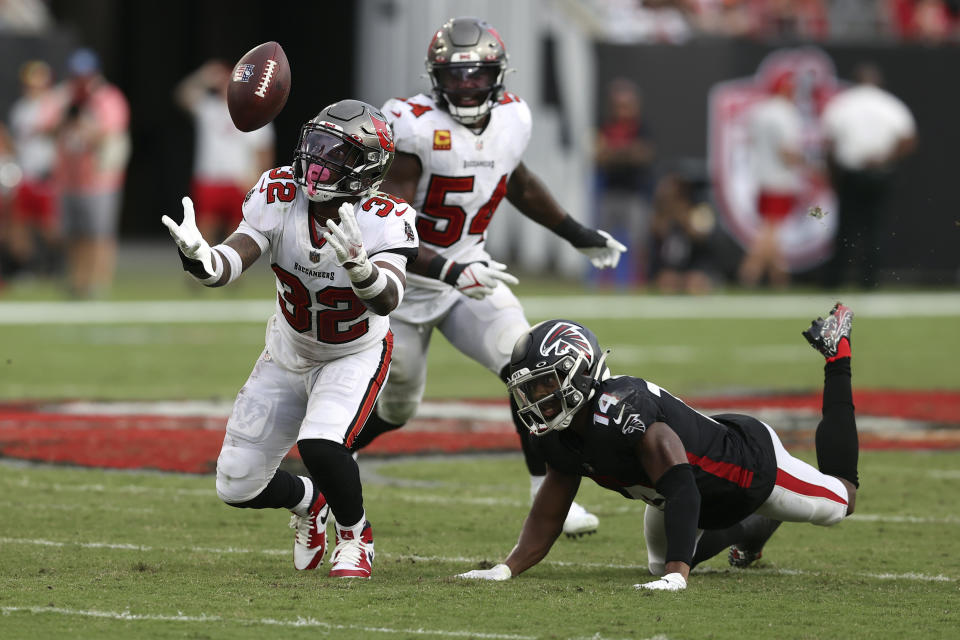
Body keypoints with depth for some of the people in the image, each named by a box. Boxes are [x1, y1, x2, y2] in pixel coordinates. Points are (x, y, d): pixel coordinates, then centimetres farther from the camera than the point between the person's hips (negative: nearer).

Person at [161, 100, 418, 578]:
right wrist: (197, 256, -54)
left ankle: (355, 537, -1)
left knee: (320, 445, -32)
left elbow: (387, 300, -43)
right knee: (238, 488, 3)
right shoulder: (280, 196, -21)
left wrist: (358, 266, -65)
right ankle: (306, 501, 39)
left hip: (355, 357, -4)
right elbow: (231, 261, -30)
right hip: (288, 354, 4)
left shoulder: (383, 221, -28)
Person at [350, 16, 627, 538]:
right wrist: (450, 273, -42)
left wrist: (577, 234, 25)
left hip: (469, 269, 5)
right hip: (405, 279, -5)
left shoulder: (510, 120, -5)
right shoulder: (415, 129, -25)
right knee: (393, 408, 8)